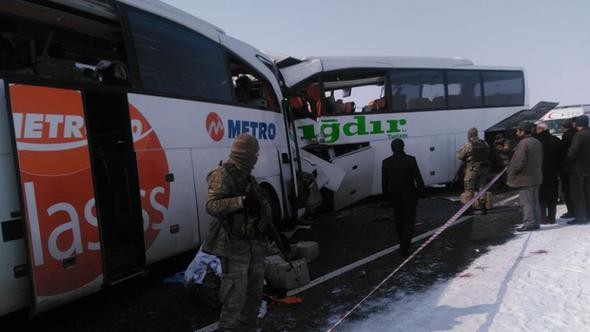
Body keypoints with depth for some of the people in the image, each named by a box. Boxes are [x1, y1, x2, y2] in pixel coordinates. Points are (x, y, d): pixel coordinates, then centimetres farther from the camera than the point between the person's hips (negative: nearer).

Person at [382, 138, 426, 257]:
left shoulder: (386, 162, -8)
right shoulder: (411, 160, -15)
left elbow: (384, 182, -2)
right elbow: (418, 179, -11)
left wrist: (386, 196, 10)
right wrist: (421, 192, 2)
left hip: (395, 197, 3)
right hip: (410, 196, -2)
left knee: (399, 222, 19)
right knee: (409, 222, 6)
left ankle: (403, 244, 35)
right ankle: (405, 247, 0)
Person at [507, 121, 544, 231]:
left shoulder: (523, 144, -19)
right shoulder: (537, 142, 11)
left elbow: (519, 162, -22)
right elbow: (540, 160, 17)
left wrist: (511, 173, -8)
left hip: (525, 178, -9)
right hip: (536, 177, 9)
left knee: (526, 202, -4)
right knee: (534, 201, 14)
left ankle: (529, 223, -4)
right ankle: (536, 222, 20)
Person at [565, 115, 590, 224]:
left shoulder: (579, 135, -17)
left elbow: (572, 152, -22)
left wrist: (567, 162, -7)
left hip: (578, 168, -8)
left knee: (577, 193, -2)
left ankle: (581, 216, -1)